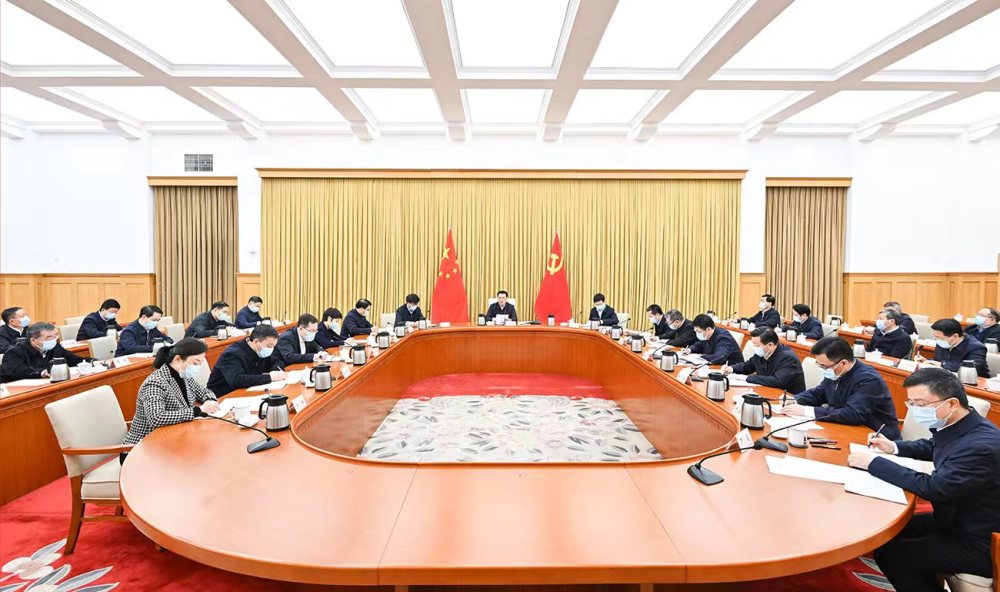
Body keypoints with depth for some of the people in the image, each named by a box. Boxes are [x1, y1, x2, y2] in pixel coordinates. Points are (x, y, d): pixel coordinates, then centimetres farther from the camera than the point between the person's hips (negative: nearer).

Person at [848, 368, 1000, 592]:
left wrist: (874, 462, -23)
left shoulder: (980, 446, -31)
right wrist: (894, 447, 2)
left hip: (978, 544, -8)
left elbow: (932, 488, -29)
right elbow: (931, 447, 19)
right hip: (955, 519, 8)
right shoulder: (956, 427, -3)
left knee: (888, 554, -9)